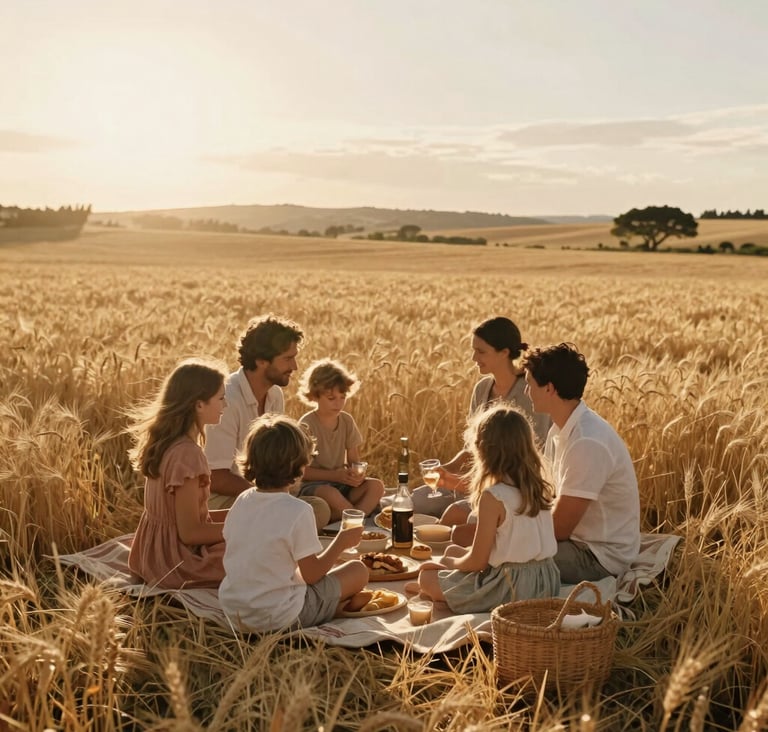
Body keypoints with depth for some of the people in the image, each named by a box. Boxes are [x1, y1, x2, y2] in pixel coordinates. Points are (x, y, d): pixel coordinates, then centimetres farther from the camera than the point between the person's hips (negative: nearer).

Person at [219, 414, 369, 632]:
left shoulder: (242, 501, -1)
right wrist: (341, 542, -1)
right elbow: (311, 574, -14)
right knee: (358, 570, 7)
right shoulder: (297, 511, -21)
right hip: (277, 619, -7)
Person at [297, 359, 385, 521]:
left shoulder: (347, 421, 5)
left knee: (376, 485, -21)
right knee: (329, 493, -39)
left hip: (341, 484, 6)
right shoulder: (306, 425, -11)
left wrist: (357, 474, -14)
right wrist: (335, 475, -22)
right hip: (312, 485, -6)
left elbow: (354, 460, 10)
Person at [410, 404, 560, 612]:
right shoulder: (538, 487, 2)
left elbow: (477, 561, -14)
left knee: (427, 577, 4)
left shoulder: (493, 496, -20)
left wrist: (450, 562, 7)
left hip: (513, 589, -8)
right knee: (453, 550, 23)